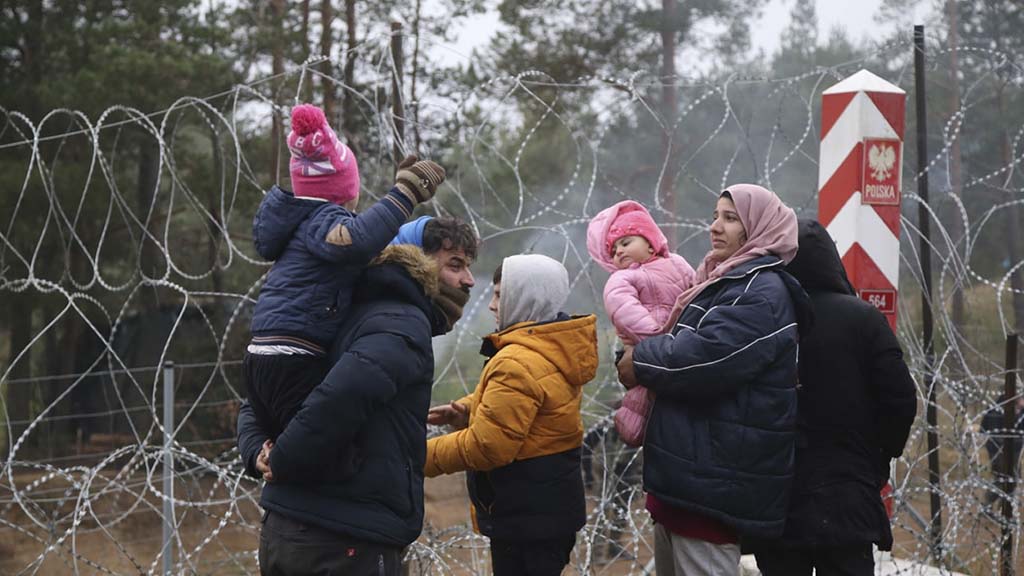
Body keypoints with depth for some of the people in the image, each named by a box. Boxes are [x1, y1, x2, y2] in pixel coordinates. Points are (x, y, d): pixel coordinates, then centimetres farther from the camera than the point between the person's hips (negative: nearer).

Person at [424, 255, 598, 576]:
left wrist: (423, 455, -13)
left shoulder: (517, 364, -24)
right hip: (550, 506, 10)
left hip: (525, 515, -10)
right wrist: (466, 410, 1)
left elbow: (485, 447, -24)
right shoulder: (555, 350, 8)